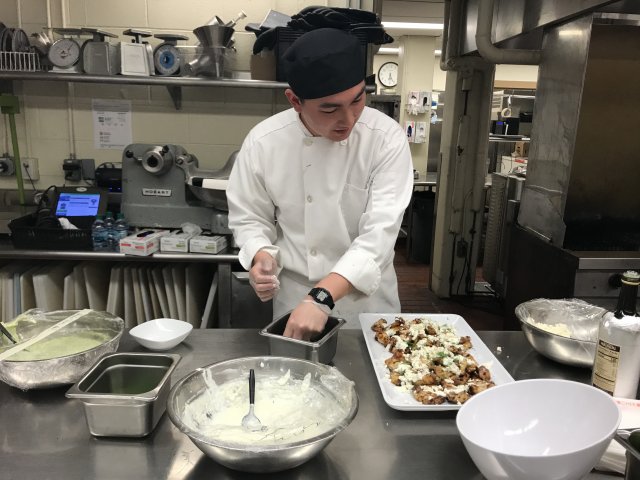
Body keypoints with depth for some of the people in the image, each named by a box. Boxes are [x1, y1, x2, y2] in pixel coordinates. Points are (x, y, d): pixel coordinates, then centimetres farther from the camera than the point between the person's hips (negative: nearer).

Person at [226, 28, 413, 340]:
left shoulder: (387, 139, -19)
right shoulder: (263, 142, -15)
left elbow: (380, 231, -26)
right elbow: (250, 217, -2)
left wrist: (321, 297, -36)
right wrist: (262, 256, -23)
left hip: (368, 294, 0)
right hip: (294, 293, 1)